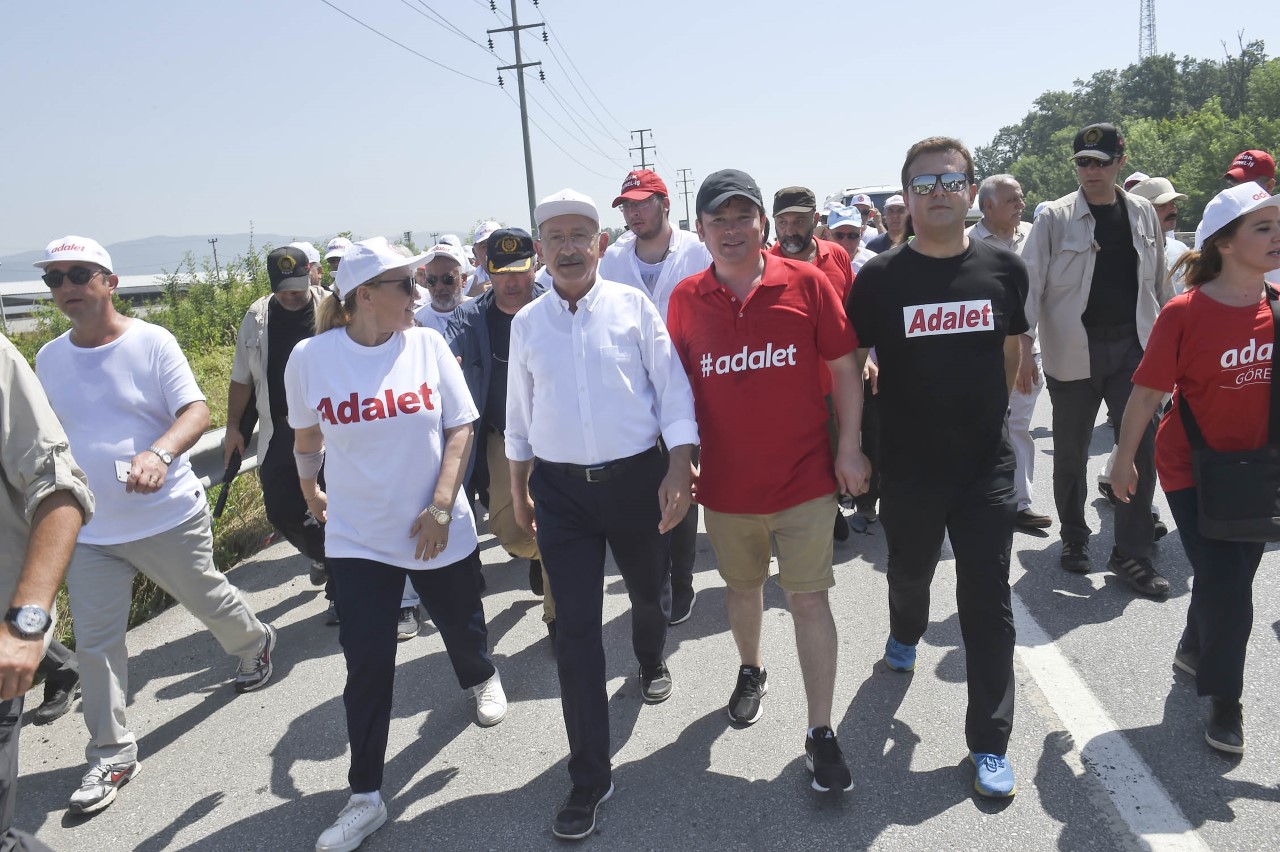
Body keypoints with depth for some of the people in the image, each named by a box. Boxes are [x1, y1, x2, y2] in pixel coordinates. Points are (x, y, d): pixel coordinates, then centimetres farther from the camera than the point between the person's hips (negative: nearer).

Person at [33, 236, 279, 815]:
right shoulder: (49, 359, 5)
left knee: (209, 600, 14)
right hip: (88, 531, 4)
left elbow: (196, 410, -18)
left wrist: (160, 452, -38)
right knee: (94, 644, 5)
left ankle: (255, 644, 47)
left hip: (169, 518, -4)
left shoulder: (152, 342, -9)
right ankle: (112, 755, 19)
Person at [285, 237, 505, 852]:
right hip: (358, 539, -1)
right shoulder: (311, 357, -8)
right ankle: (365, 796, 15)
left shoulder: (427, 345, -7)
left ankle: (480, 677, 55)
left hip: (438, 533, 1)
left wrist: (441, 506, -13)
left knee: (460, 624, 19)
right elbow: (306, 436, 9)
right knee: (367, 665, -1)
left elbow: (460, 428, -5)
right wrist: (309, 489, 23)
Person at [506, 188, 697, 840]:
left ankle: (651, 663, 57)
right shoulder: (526, 323, 4)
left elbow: (672, 388, -4)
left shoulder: (632, 305, -4)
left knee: (648, 594, 20)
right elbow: (518, 414, 13)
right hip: (561, 490, 1)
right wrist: (518, 490, 16)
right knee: (575, 629, 0)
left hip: (636, 477, -1)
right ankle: (589, 776, 12)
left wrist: (679, 467, -13)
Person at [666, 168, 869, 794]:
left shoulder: (806, 283, -7)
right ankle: (751, 669, 48)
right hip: (725, 479, 2)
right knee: (741, 585, 21)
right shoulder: (685, 298, -2)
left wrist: (848, 447, -4)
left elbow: (844, 369, -1)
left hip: (804, 476, -2)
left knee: (809, 599, 2)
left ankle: (821, 732, 14)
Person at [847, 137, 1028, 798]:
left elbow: (1010, 354, 12)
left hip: (986, 465, 0)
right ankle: (904, 634, 56)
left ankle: (989, 742, 15)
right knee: (909, 570, 21)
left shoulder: (1003, 269, -1)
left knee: (988, 601, 1)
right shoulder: (879, 277, -6)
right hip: (908, 466, 0)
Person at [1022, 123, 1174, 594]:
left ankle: (1132, 551, 8)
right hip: (1073, 351, -2)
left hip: (1133, 346, 3)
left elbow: (1158, 281, 13)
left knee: (1141, 446, -1)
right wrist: (1023, 347, -19)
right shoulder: (1055, 217, -5)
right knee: (1071, 452, 8)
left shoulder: (1143, 213, 7)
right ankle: (1074, 538, 26)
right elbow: (1030, 282, -10)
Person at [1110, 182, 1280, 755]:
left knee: (1232, 574, 18)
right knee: (1225, 584, -3)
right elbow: (1147, 391, -11)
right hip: (1193, 469, -5)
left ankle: (1195, 649, 46)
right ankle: (1224, 699, 19)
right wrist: (1123, 461, -6)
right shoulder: (1185, 313, -17)